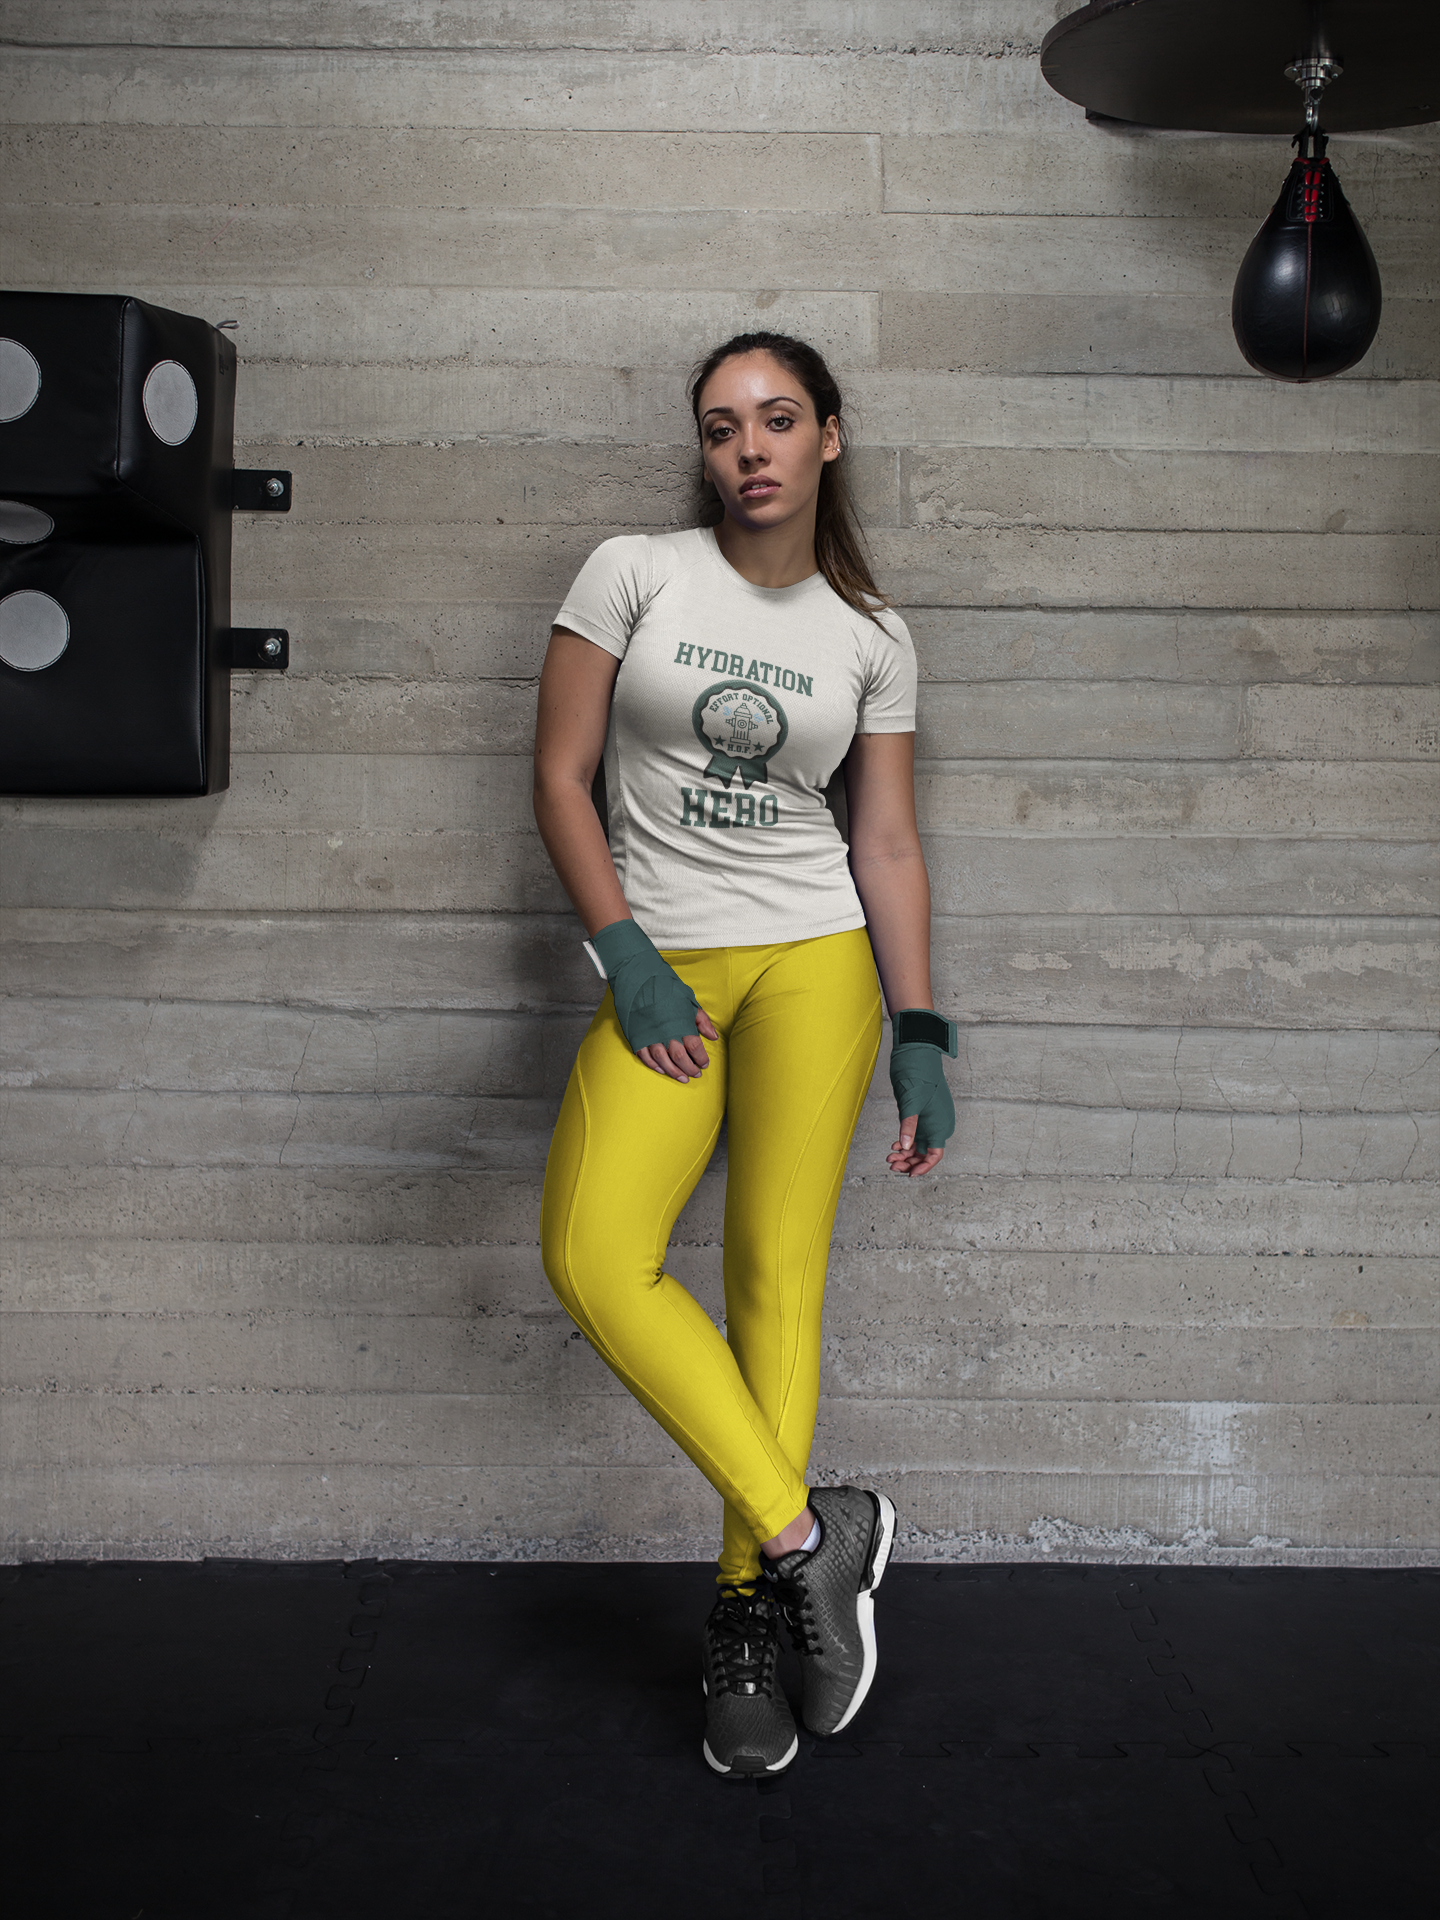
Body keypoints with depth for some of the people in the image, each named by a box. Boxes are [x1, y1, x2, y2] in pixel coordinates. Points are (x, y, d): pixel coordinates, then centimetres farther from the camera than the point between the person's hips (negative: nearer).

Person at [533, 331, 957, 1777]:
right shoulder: (634, 572, 3)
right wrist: (626, 958, -8)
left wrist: (920, 1036, 1)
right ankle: (811, 1537, -9)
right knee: (591, 1259, -18)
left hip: (814, 956, 1)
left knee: (777, 1274, -4)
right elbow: (559, 778, 0)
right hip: (660, 968, 0)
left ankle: (746, 1618, 6)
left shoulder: (872, 638, 8)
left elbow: (887, 845, 8)